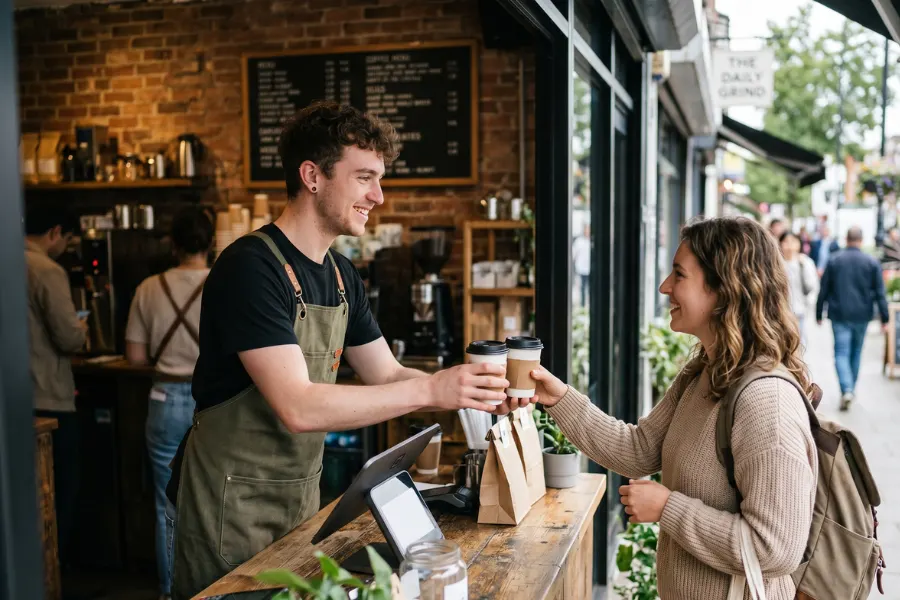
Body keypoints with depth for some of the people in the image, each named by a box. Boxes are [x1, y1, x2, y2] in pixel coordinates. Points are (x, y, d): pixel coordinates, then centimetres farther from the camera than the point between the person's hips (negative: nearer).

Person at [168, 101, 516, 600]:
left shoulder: (341, 276, 5)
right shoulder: (250, 268, -22)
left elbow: (386, 375, 7)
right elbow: (297, 408, -29)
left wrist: (475, 391, -9)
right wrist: (430, 390, -29)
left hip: (303, 493, 8)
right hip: (233, 501, -8)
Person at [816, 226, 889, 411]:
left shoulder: (833, 262, -2)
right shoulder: (872, 263, -1)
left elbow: (823, 291, 1)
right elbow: (880, 293, -3)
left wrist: (819, 314, 9)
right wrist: (884, 319, 0)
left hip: (839, 315, -2)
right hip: (862, 315, 2)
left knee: (841, 353, -3)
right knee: (856, 352, 17)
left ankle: (846, 390, -21)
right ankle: (851, 389, 29)